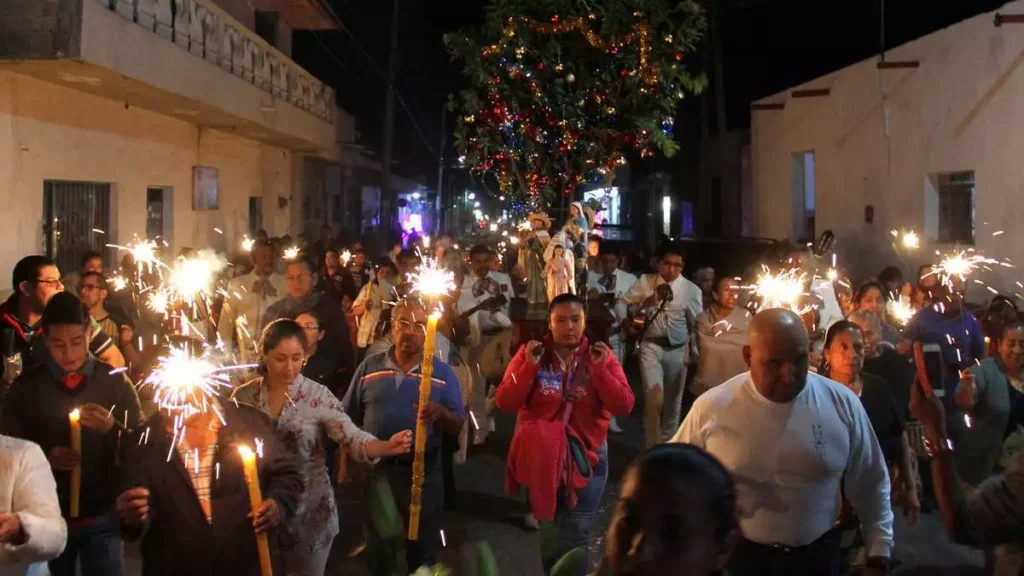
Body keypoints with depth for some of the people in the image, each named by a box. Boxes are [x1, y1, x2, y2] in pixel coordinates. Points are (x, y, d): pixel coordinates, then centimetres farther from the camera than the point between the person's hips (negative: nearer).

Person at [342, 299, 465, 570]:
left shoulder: (442, 372, -2)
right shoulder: (370, 366, 1)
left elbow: (458, 426, -5)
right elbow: (349, 419, 4)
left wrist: (441, 413, -26)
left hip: (423, 472, -1)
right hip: (375, 468, 1)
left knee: (423, 548, 12)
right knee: (378, 547, 17)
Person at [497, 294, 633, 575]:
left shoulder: (601, 355, -4)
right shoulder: (529, 353, -5)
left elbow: (624, 406, -11)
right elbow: (505, 403, -12)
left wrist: (600, 369, -22)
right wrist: (529, 367, -23)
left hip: (587, 453, 0)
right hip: (542, 454, 0)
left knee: (576, 534, 6)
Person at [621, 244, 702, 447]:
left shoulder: (692, 290, -1)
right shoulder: (645, 282, 0)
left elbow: (697, 323, 4)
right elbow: (623, 303, 3)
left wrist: (695, 352, 4)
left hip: (678, 349, 2)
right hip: (651, 346, -1)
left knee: (673, 400, 13)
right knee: (654, 398, -13)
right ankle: (652, 447, 1)